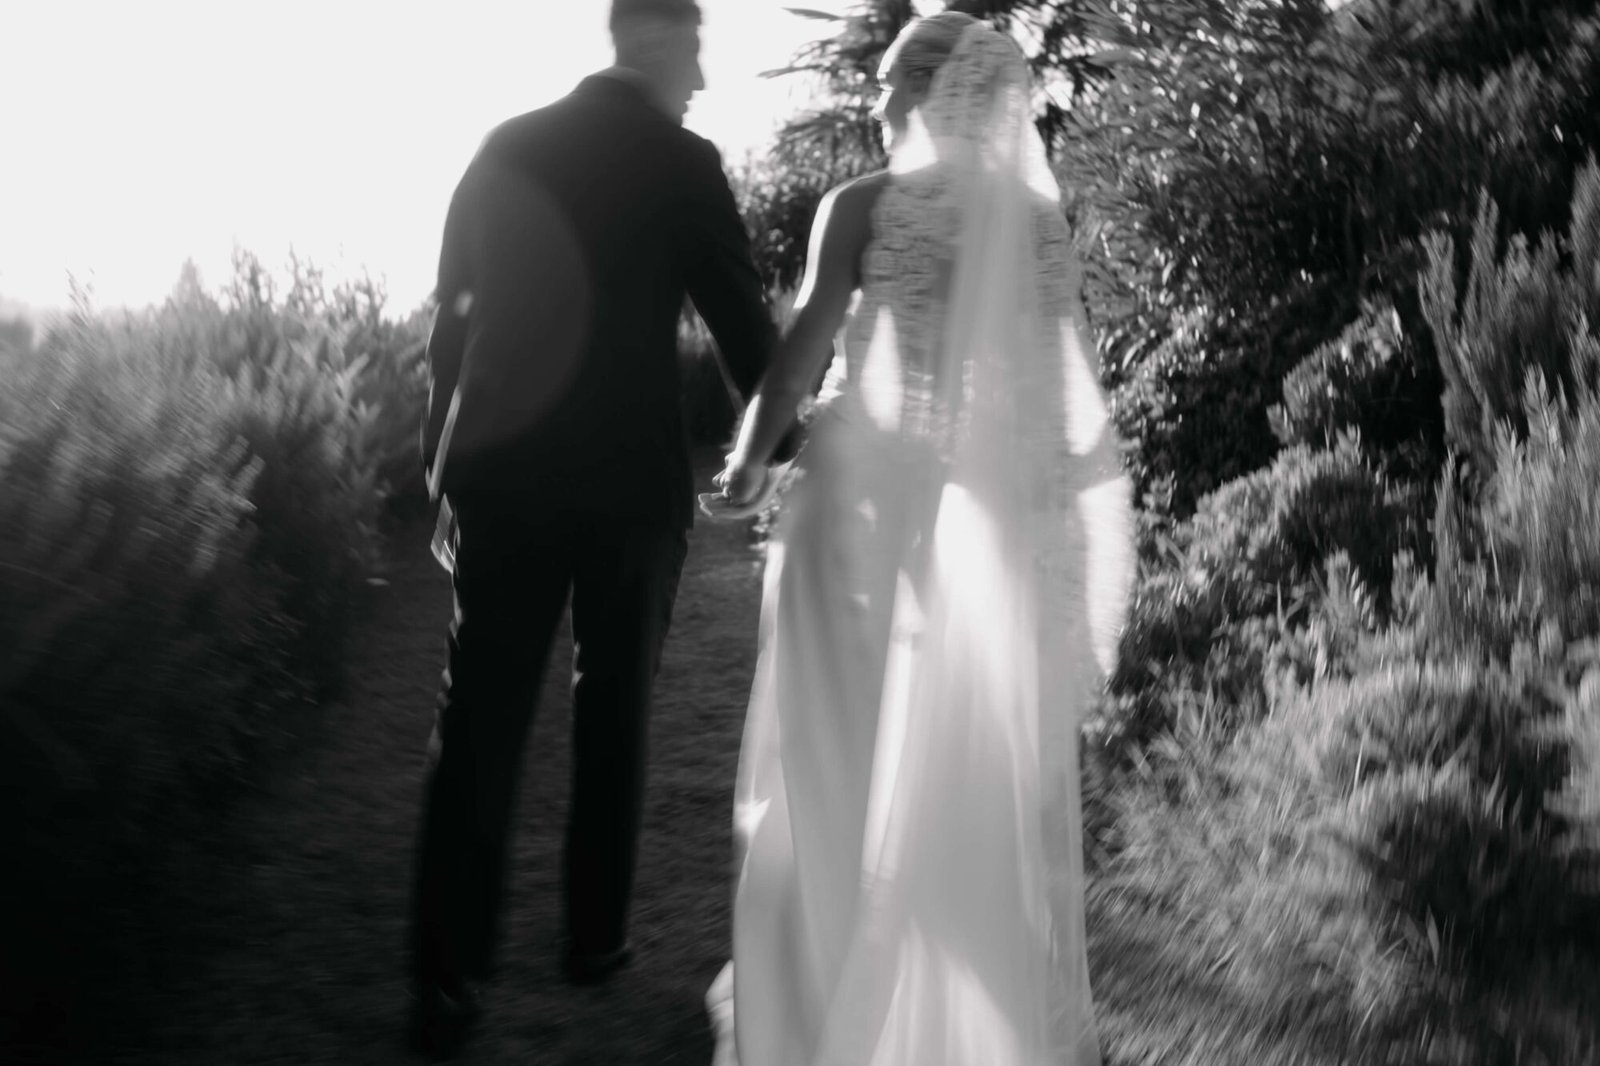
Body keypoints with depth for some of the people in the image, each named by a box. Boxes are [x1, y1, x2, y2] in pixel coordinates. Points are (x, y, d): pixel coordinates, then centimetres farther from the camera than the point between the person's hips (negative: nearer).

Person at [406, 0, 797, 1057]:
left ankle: (447, 979, 3)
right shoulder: (683, 163, -6)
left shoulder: (506, 147, 6)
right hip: (633, 474, -2)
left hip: (505, 467, 3)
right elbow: (743, 315, -2)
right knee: (614, 709, 13)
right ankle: (596, 936, 24)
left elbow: (450, 310, 9)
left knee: (479, 717, 4)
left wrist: (444, 454, 16)